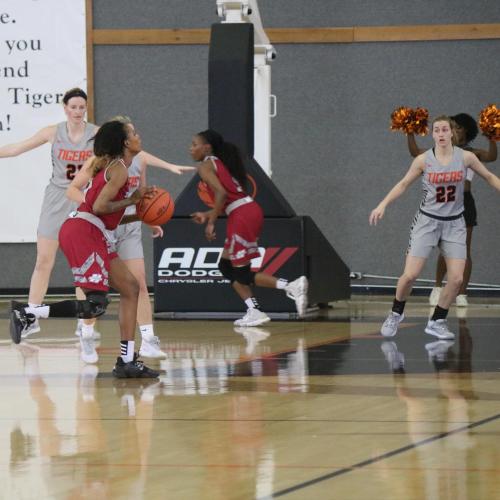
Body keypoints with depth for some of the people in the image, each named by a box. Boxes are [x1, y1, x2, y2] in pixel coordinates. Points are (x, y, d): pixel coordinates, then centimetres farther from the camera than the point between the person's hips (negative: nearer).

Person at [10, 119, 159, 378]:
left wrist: (140, 215, 16)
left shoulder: (114, 167, 22)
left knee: (130, 288, 10)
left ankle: (126, 361, 9)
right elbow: (99, 206, -17)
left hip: (95, 237, 11)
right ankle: (25, 312, -13)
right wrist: (132, 200, -6)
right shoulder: (119, 169, -7)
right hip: (81, 232, -11)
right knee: (95, 304, -17)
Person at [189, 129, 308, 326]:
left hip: (242, 216, -9)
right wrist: (207, 214, 26)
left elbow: (222, 193, -17)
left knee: (241, 273, -3)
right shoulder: (220, 162, 24)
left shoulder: (205, 166, -3)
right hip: (251, 209, 9)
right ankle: (254, 311, 11)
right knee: (227, 266, 17)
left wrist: (211, 222, -13)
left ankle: (291, 286, -14)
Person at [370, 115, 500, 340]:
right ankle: (396, 313, 18)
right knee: (410, 274, -8)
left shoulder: (465, 157, -7)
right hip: (427, 221, -1)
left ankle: (437, 321, 12)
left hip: (454, 224, 1)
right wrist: (383, 205, -5)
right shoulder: (423, 160, -9)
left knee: (457, 278, -7)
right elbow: (404, 183, 3)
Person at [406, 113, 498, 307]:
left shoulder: (472, 153, 6)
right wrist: (410, 133, 3)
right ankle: (438, 288, 18)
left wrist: (491, 138, -28)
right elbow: (415, 152, 10)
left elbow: (491, 156, -14)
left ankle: (462, 295, 4)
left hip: (465, 202, -1)